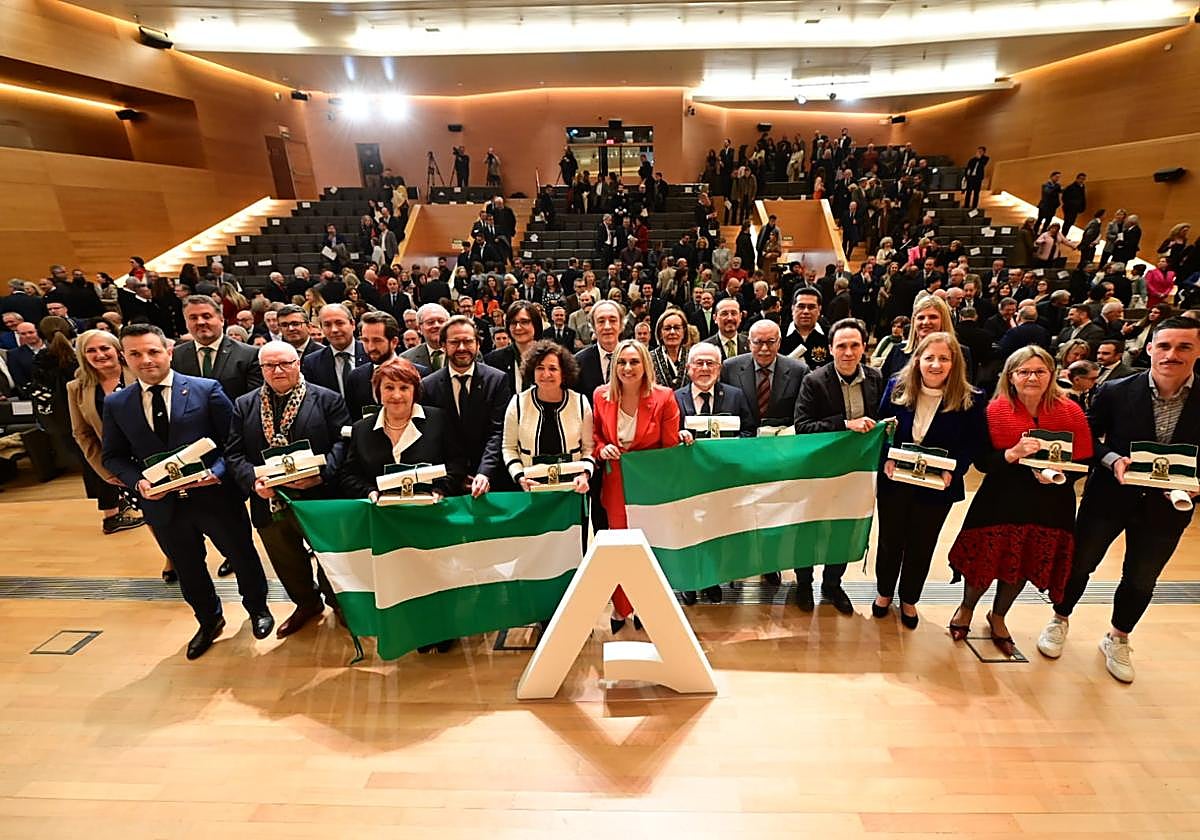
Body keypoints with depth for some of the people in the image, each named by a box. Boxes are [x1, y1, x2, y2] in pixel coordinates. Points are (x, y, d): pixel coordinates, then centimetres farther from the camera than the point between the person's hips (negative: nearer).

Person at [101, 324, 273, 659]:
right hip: (162, 503, 4)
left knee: (242, 556, 14)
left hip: (215, 496, -3)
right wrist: (137, 481, -10)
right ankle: (209, 621, 45)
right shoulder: (116, 403, 4)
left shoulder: (207, 390, -8)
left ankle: (257, 609, 41)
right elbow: (112, 456, 9)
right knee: (188, 569, 20)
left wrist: (216, 471, -22)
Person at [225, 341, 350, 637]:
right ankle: (306, 603, 46)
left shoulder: (328, 399, -5)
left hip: (319, 499, -4)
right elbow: (234, 453, 4)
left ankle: (339, 602, 38)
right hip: (269, 502, 4)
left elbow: (343, 442, -10)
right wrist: (253, 480, -14)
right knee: (287, 563, 21)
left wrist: (321, 473, -25)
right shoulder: (244, 405, 7)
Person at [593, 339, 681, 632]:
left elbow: (671, 447, -8)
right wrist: (602, 448, -11)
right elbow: (594, 433, 10)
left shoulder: (664, 398, -11)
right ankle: (620, 608, 31)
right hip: (615, 483, 2)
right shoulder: (601, 396, -4)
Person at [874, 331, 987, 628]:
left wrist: (952, 472, -23)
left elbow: (972, 445, -7)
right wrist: (886, 459, -17)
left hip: (937, 488, -1)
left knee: (921, 545, 17)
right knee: (889, 540, 17)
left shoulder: (971, 400, -11)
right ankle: (884, 592, 41)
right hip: (894, 482, 1)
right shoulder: (897, 387, -6)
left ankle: (909, 599, 41)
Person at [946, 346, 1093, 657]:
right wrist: (1013, 454, -27)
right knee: (987, 559, 9)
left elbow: (1084, 462, -3)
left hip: (1050, 504, 3)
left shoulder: (1071, 412, -4)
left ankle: (998, 616, 43)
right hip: (1001, 500, -2)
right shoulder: (995, 410, -10)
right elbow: (981, 461, -11)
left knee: (1023, 565, 17)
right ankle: (966, 608, 38)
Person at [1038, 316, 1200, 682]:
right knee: (1079, 563, 12)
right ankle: (1059, 620, 37)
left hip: (1166, 505, 2)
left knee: (1141, 579, 17)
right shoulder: (1116, 391, -13)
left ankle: (1117, 640, 41)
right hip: (1109, 496, -2)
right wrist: (1112, 460, -20)